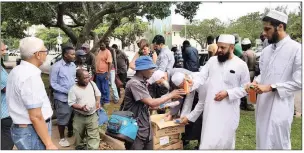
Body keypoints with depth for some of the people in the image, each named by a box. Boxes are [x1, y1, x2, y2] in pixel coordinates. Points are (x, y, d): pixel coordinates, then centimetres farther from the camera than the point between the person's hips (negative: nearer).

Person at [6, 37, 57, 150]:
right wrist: (49, 144, -19)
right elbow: (35, 117, -25)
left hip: (20, 128, 9)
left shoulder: (16, 71, 7)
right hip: (33, 133, -9)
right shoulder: (31, 76, -24)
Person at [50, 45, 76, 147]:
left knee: (72, 116, 18)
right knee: (63, 118, 7)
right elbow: (53, 83, -13)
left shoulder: (73, 65, 3)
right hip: (62, 97, -5)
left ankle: (70, 132, 41)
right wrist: (67, 91, -18)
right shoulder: (57, 66, -15)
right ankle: (62, 137, 26)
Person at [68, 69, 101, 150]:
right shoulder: (74, 89, -14)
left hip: (92, 116, 2)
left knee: (94, 136, 0)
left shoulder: (92, 83, -4)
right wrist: (81, 107, -28)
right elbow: (71, 103, -13)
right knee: (79, 136, 19)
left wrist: (98, 102, -8)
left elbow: (98, 93, 10)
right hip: (79, 117, -1)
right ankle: (80, 147, 45)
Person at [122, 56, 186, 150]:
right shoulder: (134, 83, -20)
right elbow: (151, 103, -22)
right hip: (135, 131, -9)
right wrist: (171, 95, -12)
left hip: (145, 129, 9)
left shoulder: (142, 82, 10)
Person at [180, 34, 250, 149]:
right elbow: (200, 79, 1)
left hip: (228, 111, -2)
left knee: (225, 142, 9)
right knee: (208, 142, 5)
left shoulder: (241, 65, -4)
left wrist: (228, 93, -14)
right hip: (211, 109, 2)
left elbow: (245, 88, -2)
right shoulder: (212, 60, 5)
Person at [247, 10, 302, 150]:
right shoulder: (266, 50, 9)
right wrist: (256, 81, -2)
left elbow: (299, 82, -15)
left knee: (278, 145, 5)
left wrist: (271, 87, -18)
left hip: (279, 108, -6)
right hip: (263, 105, 7)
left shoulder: (297, 49, -12)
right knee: (262, 143, 18)